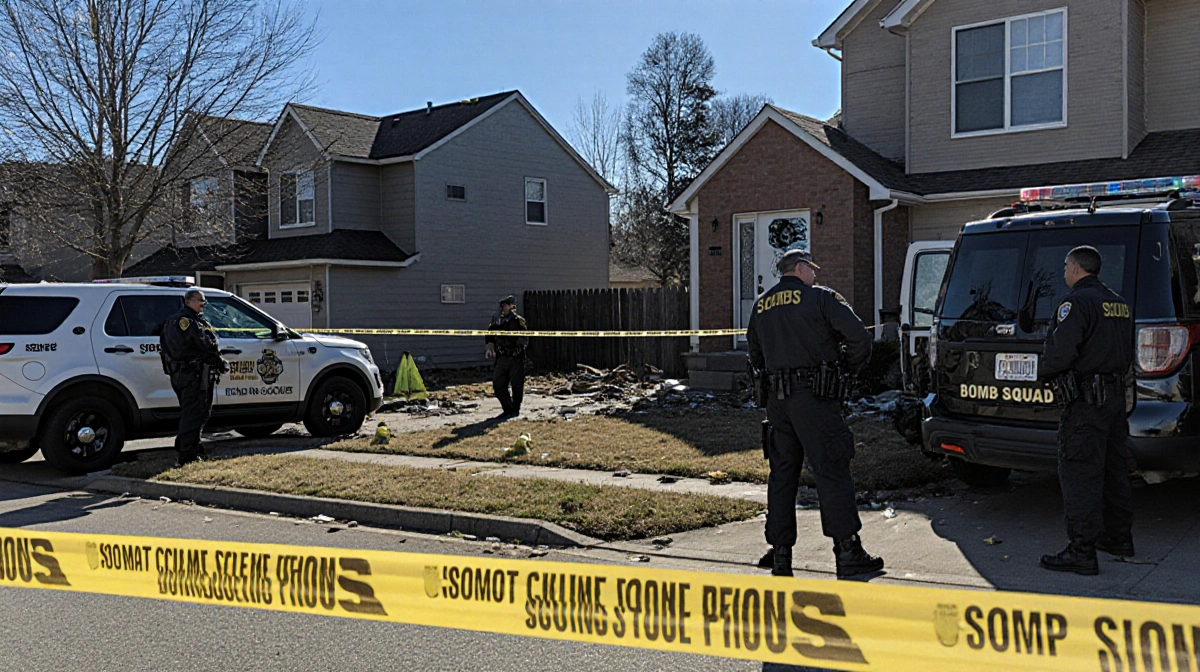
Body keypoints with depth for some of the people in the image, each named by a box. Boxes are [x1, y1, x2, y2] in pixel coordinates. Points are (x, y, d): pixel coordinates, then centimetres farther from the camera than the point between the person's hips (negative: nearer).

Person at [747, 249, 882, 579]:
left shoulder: (761, 305, 15)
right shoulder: (821, 297, -2)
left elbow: (755, 354, 22)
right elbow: (859, 338, -8)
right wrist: (849, 368, 8)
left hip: (776, 399, 6)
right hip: (813, 396, -6)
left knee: (782, 471, 12)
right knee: (831, 470, -4)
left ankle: (780, 552, 14)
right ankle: (847, 551, -4)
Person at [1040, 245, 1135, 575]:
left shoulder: (1077, 302, -15)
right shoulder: (1119, 304, 16)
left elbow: (1060, 351, -23)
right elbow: (1127, 353, 22)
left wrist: (1048, 370, -5)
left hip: (1086, 402, -10)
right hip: (1117, 396, 10)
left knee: (1079, 475, -8)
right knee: (1114, 470, 19)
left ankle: (1082, 552, -8)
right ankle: (1119, 538, 30)